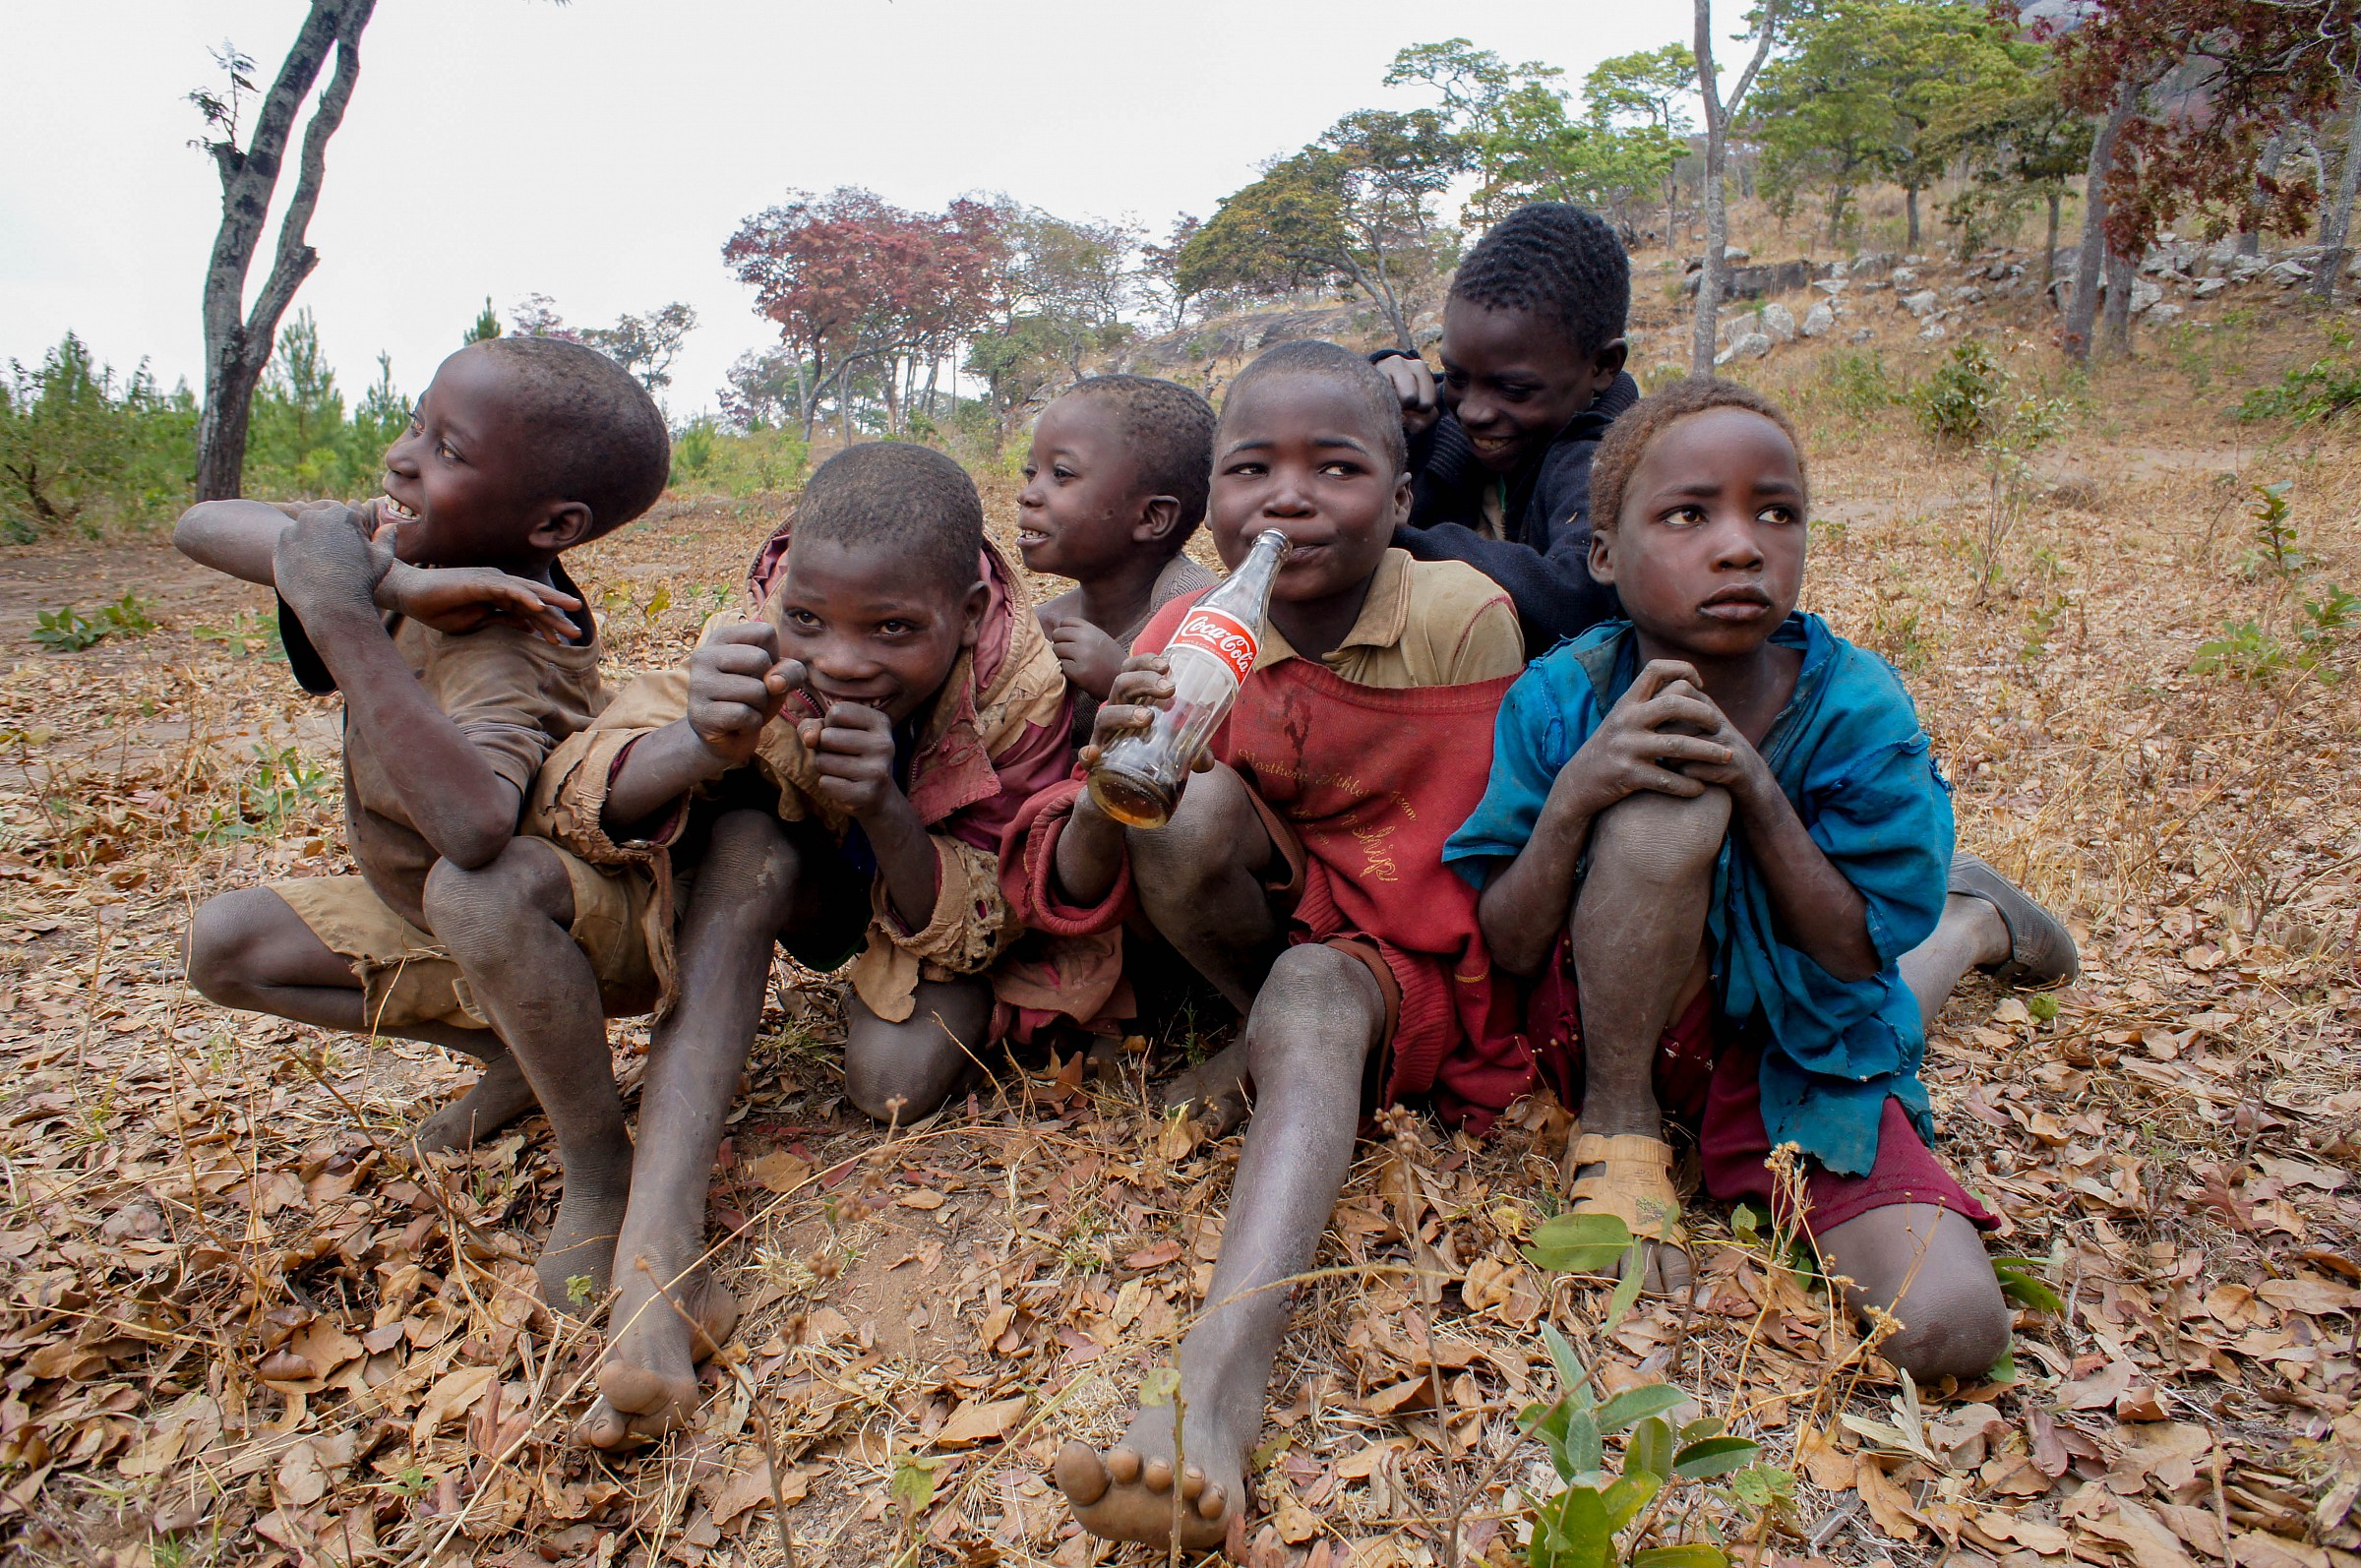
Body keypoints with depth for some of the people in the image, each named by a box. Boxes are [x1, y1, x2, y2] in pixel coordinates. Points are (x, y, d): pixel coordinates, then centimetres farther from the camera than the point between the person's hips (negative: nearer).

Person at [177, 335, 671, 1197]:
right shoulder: (409, 539, -10)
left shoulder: (503, 650, -36)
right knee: (226, 943, 6)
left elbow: (474, 828, -56)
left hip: (586, 925, -9)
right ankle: (518, 1052, 6)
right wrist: (392, 583, -36)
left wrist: (343, 617, -50)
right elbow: (200, 526, -18)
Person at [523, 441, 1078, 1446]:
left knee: (899, 1078, -28)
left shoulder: (1022, 691, -31)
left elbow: (976, 927, -26)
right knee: (746, 847, -31)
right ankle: (657, 1244, -36)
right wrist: (700, 746, -54)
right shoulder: (758, 649, -27)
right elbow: (571, 801, -32)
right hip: (811, 891, 2)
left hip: (950, 904, -1)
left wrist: (887, 812, -47)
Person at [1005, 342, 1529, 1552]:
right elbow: (1068, 894, -15)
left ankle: (1221, 1373, -46)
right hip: (1269, 929, 3)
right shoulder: (1190, 634, -9)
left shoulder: (1462, 614, -15)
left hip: (1416, 957, -3)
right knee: (1188, 811, -26)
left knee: (1313, 995, -36)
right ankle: (1297, 1046, -6)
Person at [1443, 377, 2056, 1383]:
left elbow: (1857, 957, -12)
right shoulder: (1560, 698, -14)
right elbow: (1508, 951, -13)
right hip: (1611, 1029, -1)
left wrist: (1758, 792, -27)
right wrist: (1574, 796, -32)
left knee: (1951, 1330, -18)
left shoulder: (1854, 706, -13)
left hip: (1799, 1052, 2)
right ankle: (1618, 1129, -11)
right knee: (1666, 803, -32)